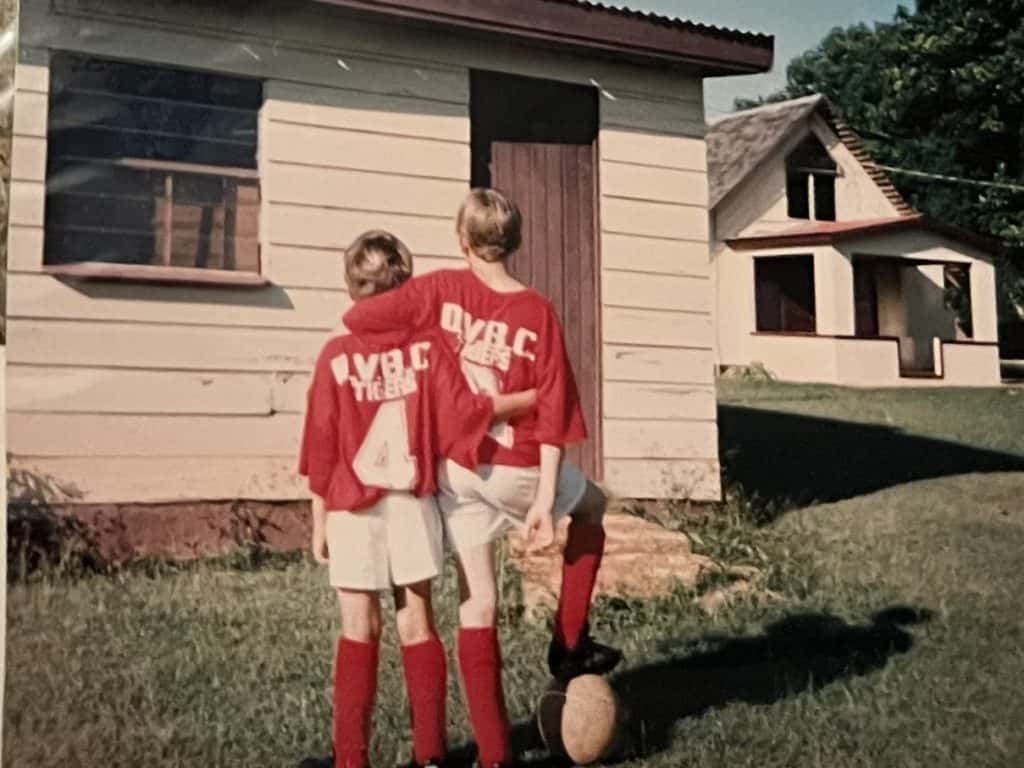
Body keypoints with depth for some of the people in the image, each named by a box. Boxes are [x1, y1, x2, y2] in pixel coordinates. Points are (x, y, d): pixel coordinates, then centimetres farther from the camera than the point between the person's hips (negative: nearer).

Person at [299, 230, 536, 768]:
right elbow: (463, 412, -10)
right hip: (413, 504, 1)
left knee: (358, 631, 7)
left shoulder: (336, 356, -5)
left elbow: (321, 448, -3)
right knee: (417, 624, 10)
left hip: (353, 509, -1)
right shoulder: (429, 346, -5)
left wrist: (319, 522, 6)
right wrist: (534, 395, 0)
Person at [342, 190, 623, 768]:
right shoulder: (539, 313, -8)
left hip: (456, 468, 2)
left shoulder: (439, 290, -5)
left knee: (477, 602, 9)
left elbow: (355, 318, -9)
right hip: (519, 468, -2)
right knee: (591, 507, 28)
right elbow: (551, 414, -10)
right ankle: (570, 647, 26)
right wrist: (545, 499, -9)